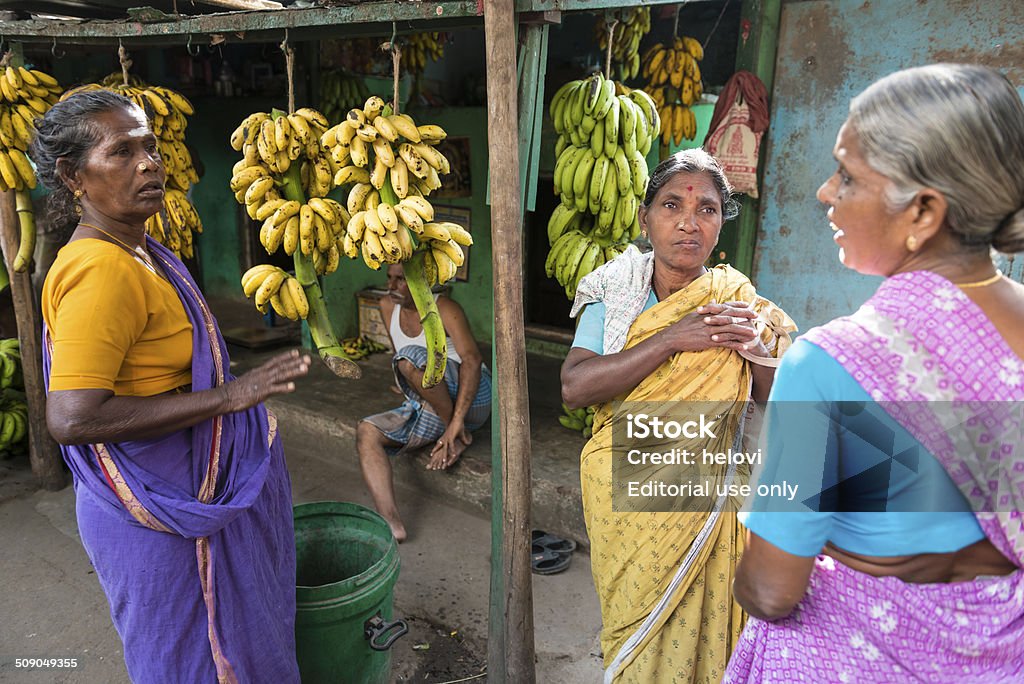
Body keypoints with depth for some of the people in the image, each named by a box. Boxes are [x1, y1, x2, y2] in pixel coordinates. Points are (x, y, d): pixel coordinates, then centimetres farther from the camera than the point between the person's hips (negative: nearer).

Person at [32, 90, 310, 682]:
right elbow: (73, 418, -32)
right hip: (162, 509, -10)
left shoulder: (139, 251, 7)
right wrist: (227, 396, -30)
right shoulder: (100, 271, -26)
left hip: (187, 493, 10)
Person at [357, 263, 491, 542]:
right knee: (366, 431, -14)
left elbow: (472, 360, -23)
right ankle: (391, 523, -29)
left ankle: (458, 438, -15)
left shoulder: (444, 309, -11)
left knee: (411, 357, -30)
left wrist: (456, 421, -30)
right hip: (430, 410, 7)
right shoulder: (388, 306, 9)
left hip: (472, 397, -7)